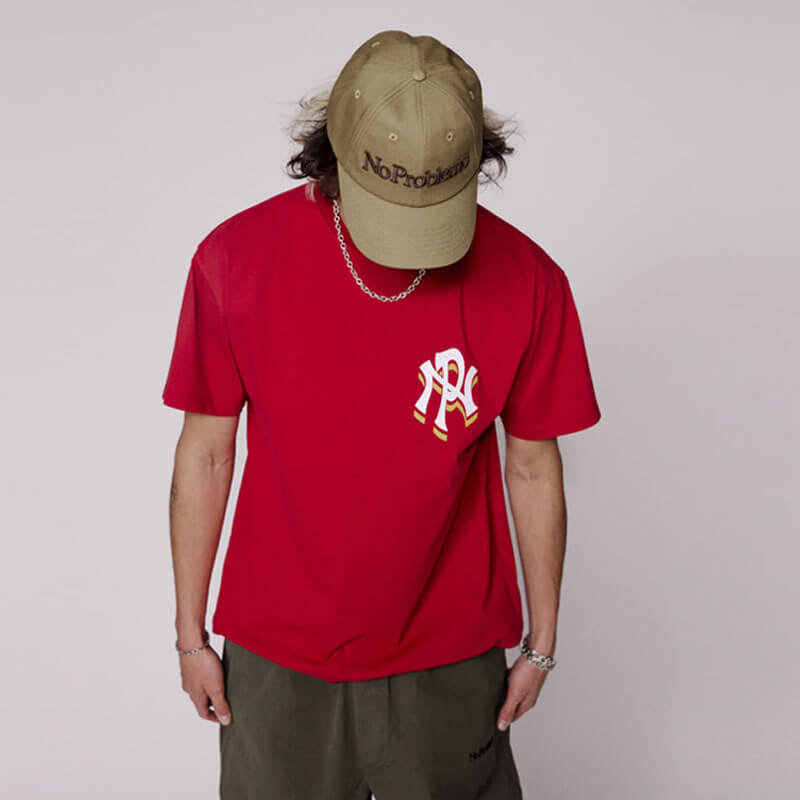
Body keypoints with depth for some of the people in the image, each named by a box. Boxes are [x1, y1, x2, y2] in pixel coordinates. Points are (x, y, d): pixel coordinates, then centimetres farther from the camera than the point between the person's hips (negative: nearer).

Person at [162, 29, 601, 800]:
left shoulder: (524, 282, -15)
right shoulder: (235, 259, -14)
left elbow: (533, 467, -3)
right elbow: (205, 452, -4)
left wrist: (541, 642, 6)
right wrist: (190, 634, 3)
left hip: (448, 660, 0)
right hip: (276, 657, 1)